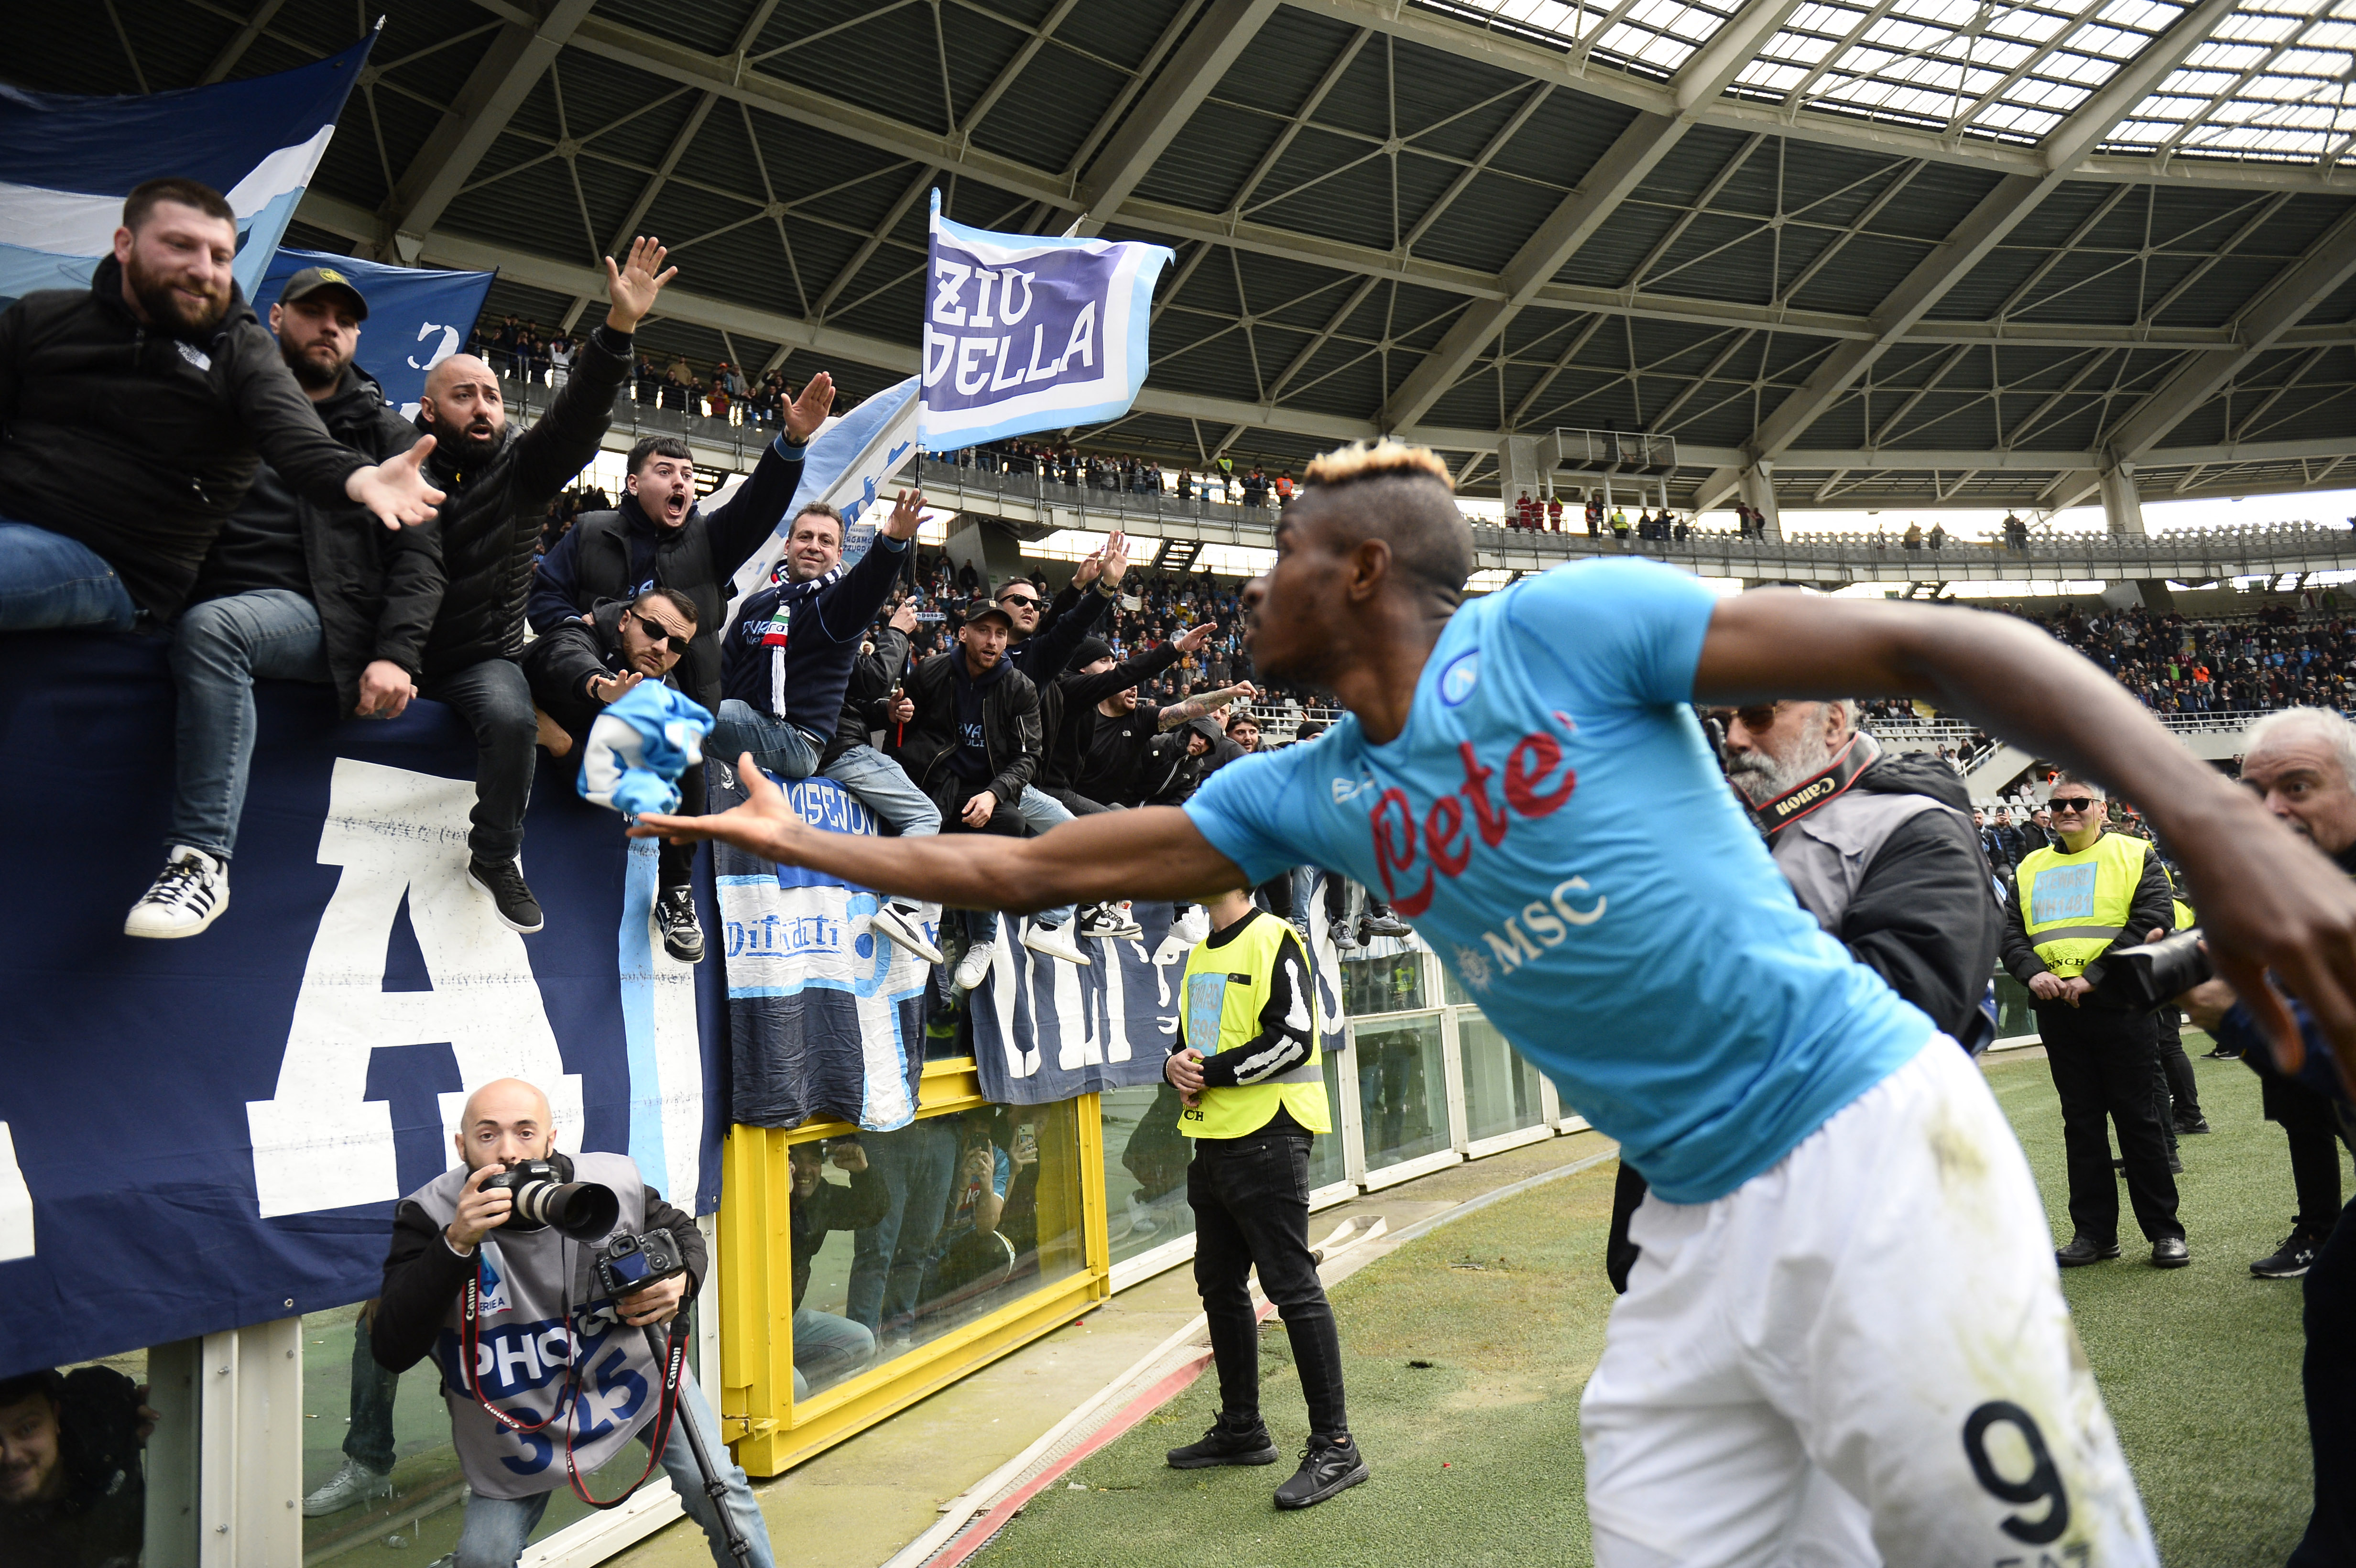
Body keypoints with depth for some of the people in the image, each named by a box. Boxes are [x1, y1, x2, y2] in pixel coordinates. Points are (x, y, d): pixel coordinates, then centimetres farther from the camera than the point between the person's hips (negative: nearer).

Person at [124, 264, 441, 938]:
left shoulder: (385, 434, 16)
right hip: (207, 598, 4)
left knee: (210, 627, -33)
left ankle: (202, 860, -31)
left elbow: (418, 553, 5)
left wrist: (396, 654, -11)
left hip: (315, 615, -3)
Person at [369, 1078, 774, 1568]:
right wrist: (457, 1244, -42)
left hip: (637, 1374, 1)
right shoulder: (430, 1215, -24)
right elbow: (393, 1352, -32)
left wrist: (681, 1280, -21)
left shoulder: (617, 1183, -20)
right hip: (519, 1417, 0)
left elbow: (684, 1234, 2)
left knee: (723, 1496, 0)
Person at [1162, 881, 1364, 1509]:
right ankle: (1241, 1429, 28)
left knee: (1293, 1286, -8)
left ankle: (1334, 1447, -1)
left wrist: (1212, 1072, -14)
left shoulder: (1274, 940, -9)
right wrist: (1176, 1066, 1)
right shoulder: (1200, 955, 18)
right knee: (1219, 1286, 14)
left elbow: (1292, 1039, -17)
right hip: (1212, 1138, 9)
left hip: (1266, 1135, -9)